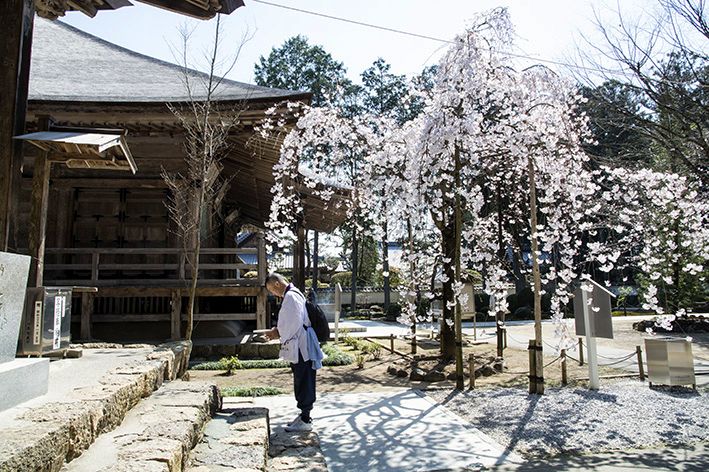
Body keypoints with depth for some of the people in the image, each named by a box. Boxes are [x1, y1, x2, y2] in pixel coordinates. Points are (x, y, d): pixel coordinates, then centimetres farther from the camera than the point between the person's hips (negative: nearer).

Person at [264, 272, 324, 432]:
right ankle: (304, 415, 28)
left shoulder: (291, 296, -18)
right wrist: (278, 330, 9)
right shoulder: (292, 295, 14)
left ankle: (305, 420, 10)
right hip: (299, 347, 10)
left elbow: (295, 322, -23)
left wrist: (279, 333, -9)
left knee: (303, 382, 0)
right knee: (302, 382, 17)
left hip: (302, 347, -10)